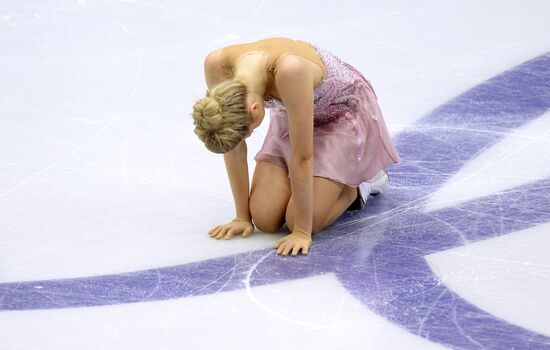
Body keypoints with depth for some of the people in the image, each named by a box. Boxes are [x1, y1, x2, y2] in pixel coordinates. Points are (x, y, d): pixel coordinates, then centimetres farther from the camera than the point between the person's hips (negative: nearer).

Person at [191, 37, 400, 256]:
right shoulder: (218, 65, -27)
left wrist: (302, 232, -25)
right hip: (293, 113, 5)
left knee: (300, 222, -15)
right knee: (264, 219, -6)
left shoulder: (290, 71, -43)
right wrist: (242, 216, -8)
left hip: (344, 115, -5)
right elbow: (234, 145, -14)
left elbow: (302, 157, -34)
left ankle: (356, 186, 12)